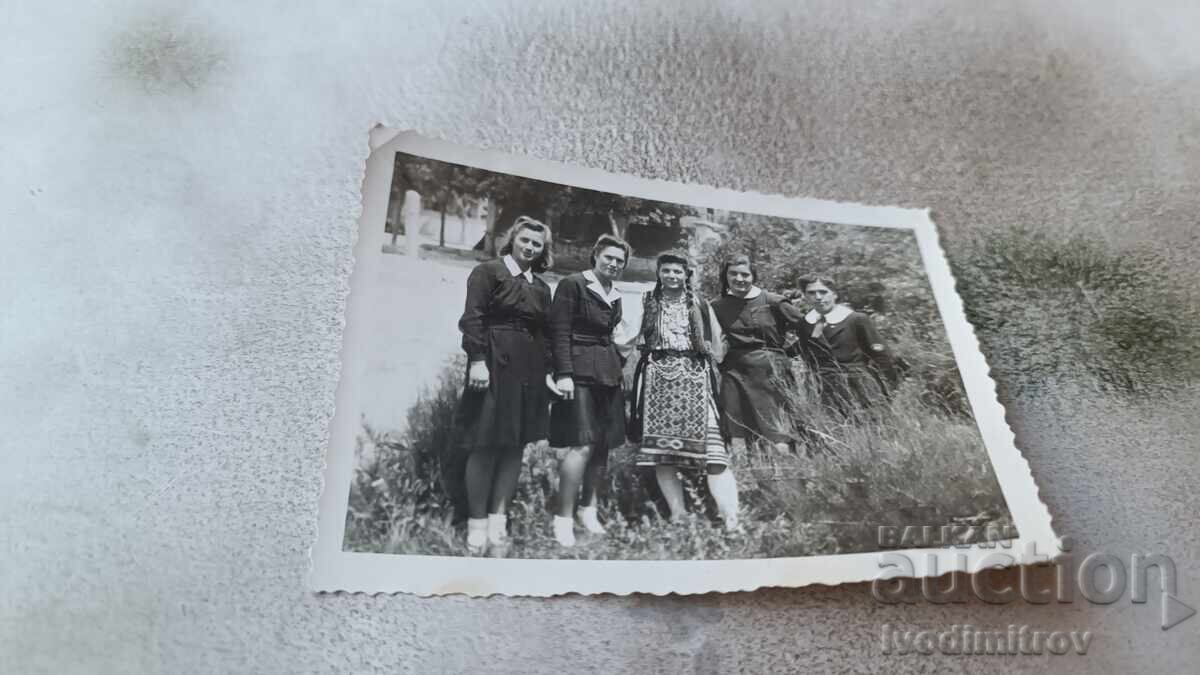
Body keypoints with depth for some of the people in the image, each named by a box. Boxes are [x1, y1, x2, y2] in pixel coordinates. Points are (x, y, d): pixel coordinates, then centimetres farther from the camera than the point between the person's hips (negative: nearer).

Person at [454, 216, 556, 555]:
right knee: (485, 445, -3)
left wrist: (548, 371, 9)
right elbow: (472, 318, -8)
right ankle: (477, 522, 8)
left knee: (516, 445, 6)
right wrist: (477, 360, -17)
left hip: (530, 371, 6)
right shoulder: (487, 271, 1)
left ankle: (498, 518, 15)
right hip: (494, 365, -6)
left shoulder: (541, 288, 17)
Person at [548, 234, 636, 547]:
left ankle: (588, 508, 23)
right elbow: (559, 332, -11)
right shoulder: (572, 284, -4)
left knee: (603, 443, 8)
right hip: (579, 373, -7)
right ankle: (563, 518, -3)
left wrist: (622, 345, 8)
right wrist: (563, 374, -18)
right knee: (582, 444, -13)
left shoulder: (614, 296, 18)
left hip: (608, 374, 8)